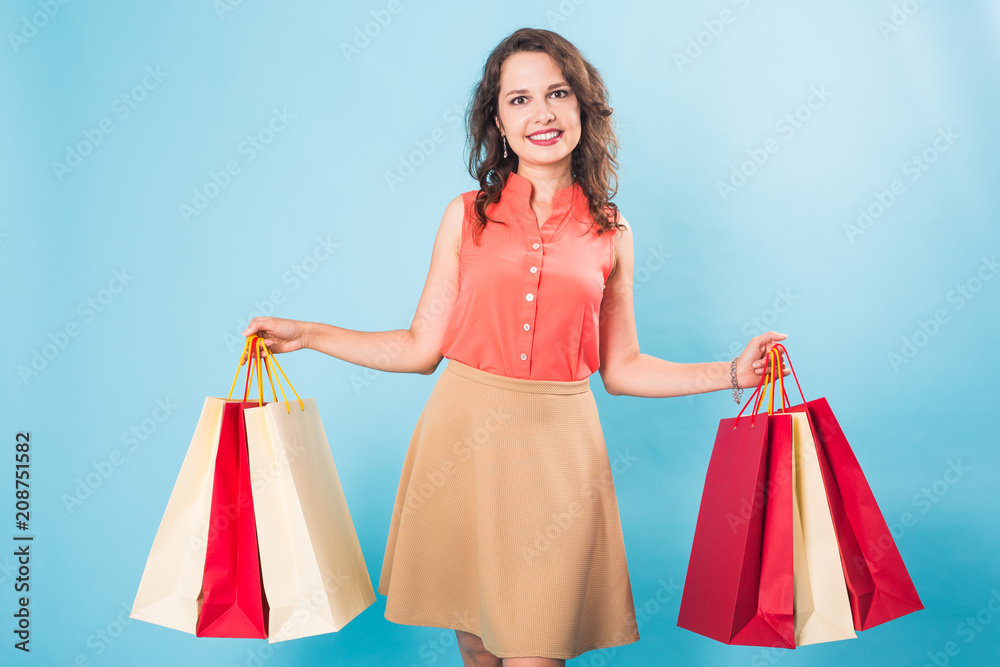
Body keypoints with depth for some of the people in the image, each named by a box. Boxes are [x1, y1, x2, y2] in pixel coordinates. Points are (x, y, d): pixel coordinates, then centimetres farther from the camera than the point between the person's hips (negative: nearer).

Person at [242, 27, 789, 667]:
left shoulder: (610, 232, 5)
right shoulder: (467, 215, 3)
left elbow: (621, 367, 9)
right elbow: (421, 347, 4)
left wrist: (732, 373, 3)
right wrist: (306, 335, 2)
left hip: (555, 452, 0)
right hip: (462, 443, 1)